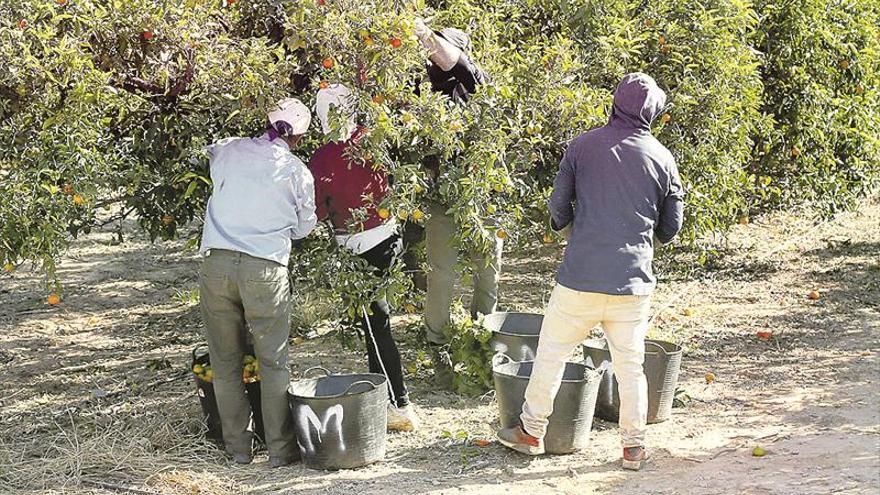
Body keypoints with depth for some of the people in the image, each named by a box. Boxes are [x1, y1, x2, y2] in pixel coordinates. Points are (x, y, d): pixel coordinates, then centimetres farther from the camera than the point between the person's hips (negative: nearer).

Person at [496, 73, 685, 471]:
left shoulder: (585, 145, -2)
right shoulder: (662, 159, 1)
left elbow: (558, 207, 3)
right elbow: (670, 228, 8)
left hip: (579, 277, -1)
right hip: (633, 281, 1)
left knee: (551, 355, 13)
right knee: (630, 366, 12)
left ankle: (531, 431, 23)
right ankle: (633, 445, 18)